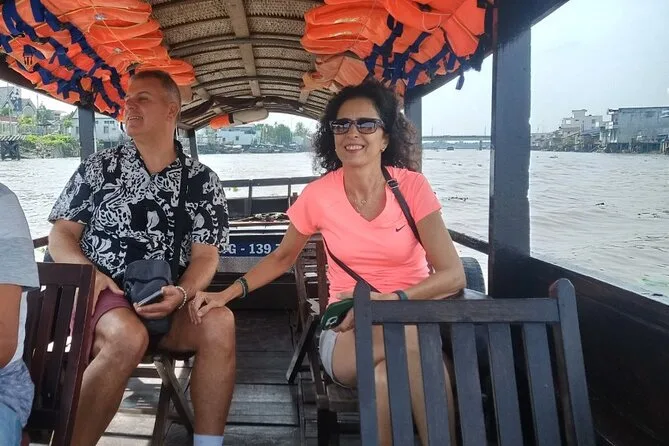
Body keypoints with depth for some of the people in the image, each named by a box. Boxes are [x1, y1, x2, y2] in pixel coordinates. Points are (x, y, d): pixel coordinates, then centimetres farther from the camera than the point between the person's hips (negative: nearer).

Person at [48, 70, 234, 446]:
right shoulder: (100, 166, 7)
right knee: (129, 336, -34)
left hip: (167, 303, 1)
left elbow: (206, 255, 0)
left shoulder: (202, 181, 5)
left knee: (219, 322, -29)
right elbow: (62, 234, 7)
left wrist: (182, 294, -20)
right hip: (101, 297, -1)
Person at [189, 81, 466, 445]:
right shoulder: (318, 195, -4)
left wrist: (388, 300, -28)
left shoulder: (411, 186, -8)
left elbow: (453, 276, -13)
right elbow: (282, 257, 11)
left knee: (386, 377, -36)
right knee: (412, 334, -34)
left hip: (413, 318, 0)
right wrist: (227, 294, -3)